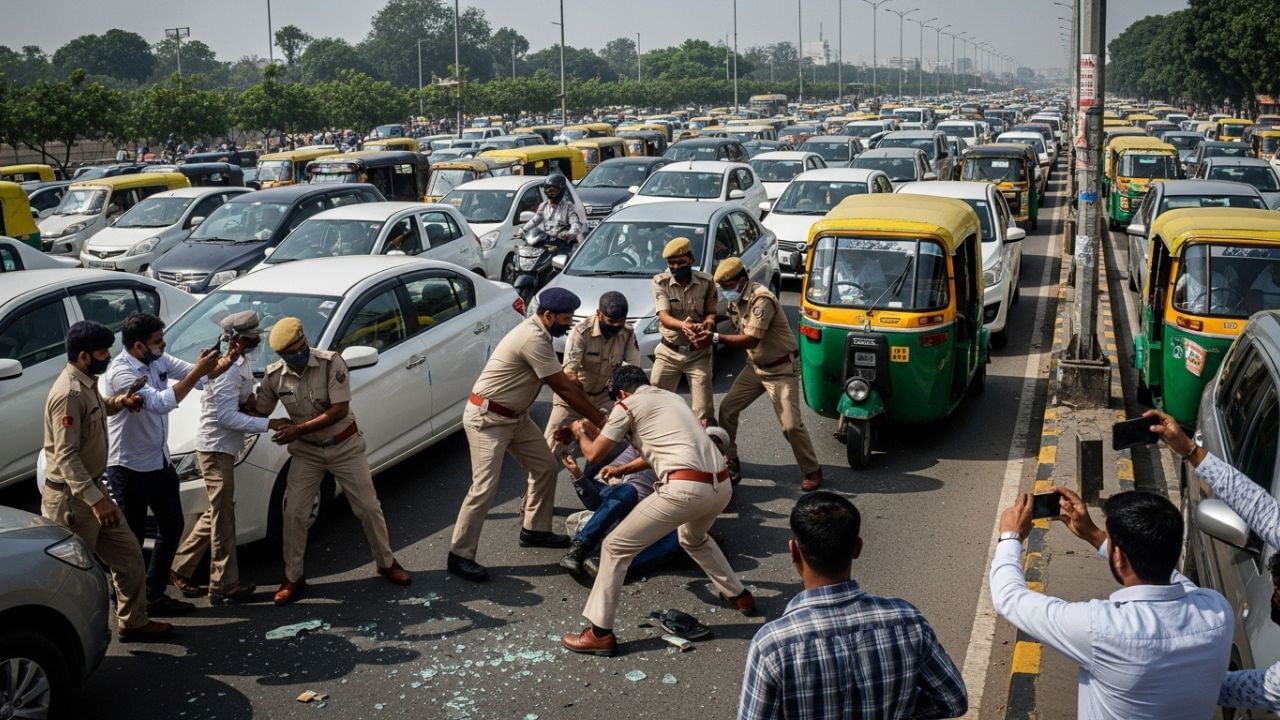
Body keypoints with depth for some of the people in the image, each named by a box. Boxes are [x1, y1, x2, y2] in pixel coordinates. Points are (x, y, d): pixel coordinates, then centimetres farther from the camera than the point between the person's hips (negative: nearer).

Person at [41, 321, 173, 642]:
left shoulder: (87, 384, 7)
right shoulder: (69, 393, -23)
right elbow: (66, 456, -26)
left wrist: (119, 402, 10)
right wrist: (95, 499, -30)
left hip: (92, 489, 10)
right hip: (71, 499, -10)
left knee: (129, 554, 14)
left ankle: (133, 623, 26)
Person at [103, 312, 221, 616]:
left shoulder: (158, 360, 0)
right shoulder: (120, 372, -23)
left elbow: (200, 377, 3)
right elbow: (160, 403, -33)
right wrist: (197, 372, -33)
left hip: (160, 461, 9)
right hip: (129, 468, -9)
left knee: (172, 525, 15)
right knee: (131, 538, 3)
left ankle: (155, 594, 27)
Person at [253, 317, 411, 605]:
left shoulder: (331, 363, -23)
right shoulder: (274, 375, -11)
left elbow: (339, 410, -26)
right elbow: (259, 412, 0)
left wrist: (299, 429, -31)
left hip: (345, 447, -2)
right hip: (307, 452, 3)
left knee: (369, 507, 6)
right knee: (294, 514, -2)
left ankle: (386, 563, 26)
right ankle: (293, 577, 13)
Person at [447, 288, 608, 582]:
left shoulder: (537, 332, 6)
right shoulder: (533, 339, -26)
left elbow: (563, 382, 12)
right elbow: (563, 387, -23)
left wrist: (596, 412, 5)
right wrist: (600, 420, -16)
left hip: (514, 415, 10)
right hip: (487, 418, -10)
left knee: (546, 467, 13)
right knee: (485, 486, -12)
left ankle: (535, 530, 28)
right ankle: (460, 555, -2)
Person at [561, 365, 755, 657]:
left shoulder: (627, 406, 8)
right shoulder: (671, 397, 28)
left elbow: (594, 455, 12)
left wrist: (582, 434, 33)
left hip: (685, 488, -7)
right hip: (722, 484, 7)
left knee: (616, 548, 6)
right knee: (694, 539, 39)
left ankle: (600, 633, 7)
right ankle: (739, 595, 47)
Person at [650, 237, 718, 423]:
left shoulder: (706, 282, -6)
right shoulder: (660, 281, -9)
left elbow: (712, 313, 3)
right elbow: (663, 317, -19)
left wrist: (707, 326, -22)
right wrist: (683, 325, -41)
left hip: (698, 353, 0)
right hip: (668, 352, 0)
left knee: (704, 412, 0)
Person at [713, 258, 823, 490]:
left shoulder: (761, 299, -26)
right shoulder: (736, 300, 3)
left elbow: (751, 340, -29)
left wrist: (716, 337, -29)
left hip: (781, 370, -9)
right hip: (755, 368, 9)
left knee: (791, 425, -9)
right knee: (726, 409, 3)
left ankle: (812, 471, 9)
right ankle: (730, 463, 16)